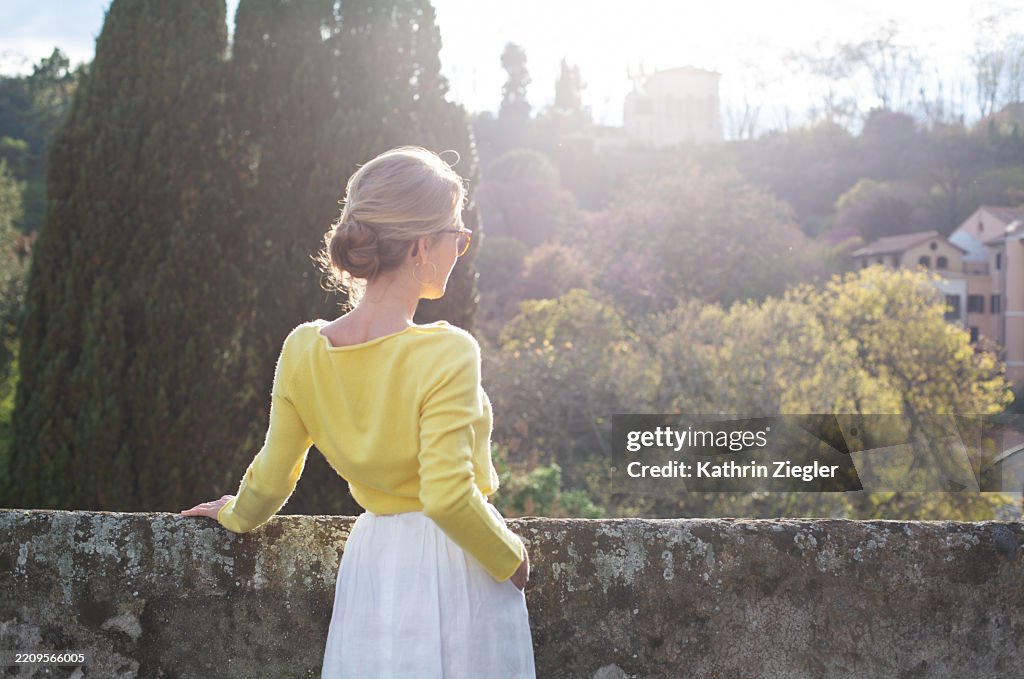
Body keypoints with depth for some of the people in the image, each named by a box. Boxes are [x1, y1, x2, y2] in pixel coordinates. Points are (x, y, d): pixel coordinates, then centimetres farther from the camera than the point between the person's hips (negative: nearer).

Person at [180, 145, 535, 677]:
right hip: (456, 574, -5)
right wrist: (509, 559, -9)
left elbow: (271, 477, 6)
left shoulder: (302, 350, -5)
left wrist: (236, 515, 27)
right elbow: (448, 497, -25)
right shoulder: (446, 354, -22)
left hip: (370, 568, 5)